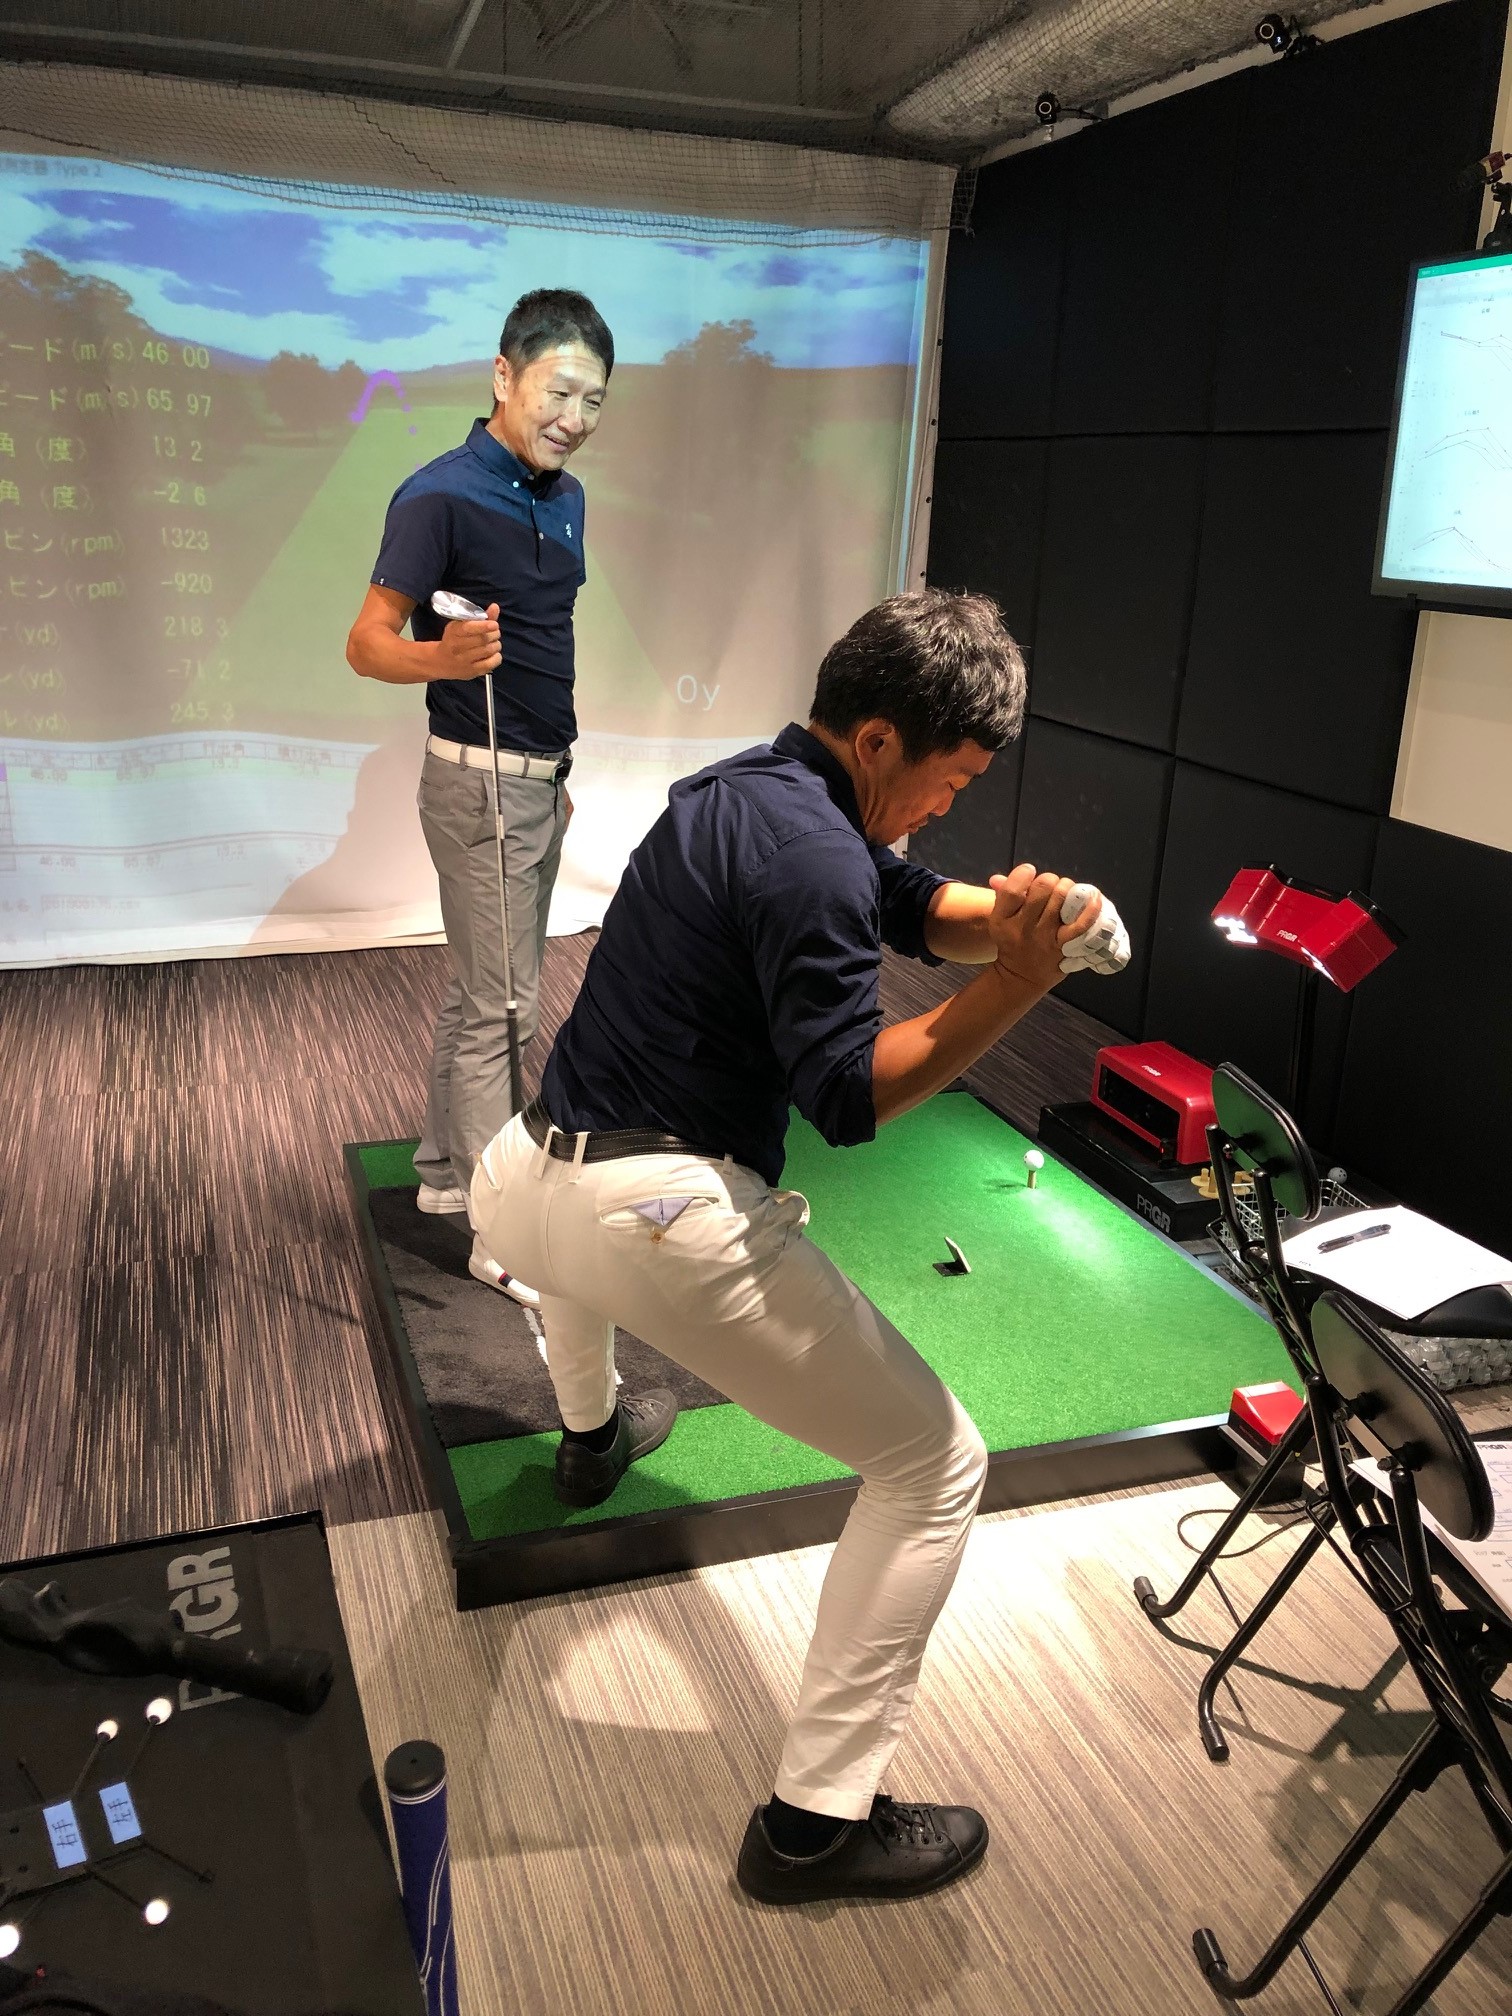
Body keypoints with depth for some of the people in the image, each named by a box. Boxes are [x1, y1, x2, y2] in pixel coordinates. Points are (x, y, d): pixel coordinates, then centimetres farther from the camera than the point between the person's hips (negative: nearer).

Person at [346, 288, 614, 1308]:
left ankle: (446, 1168, 30)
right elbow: (369, 640, -19)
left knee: (484, 990, 16)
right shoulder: (441, 495, -15)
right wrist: (443, 656, -40)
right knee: (501, 1004, -6)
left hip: (538, 778, 8)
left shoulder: (565, 495, 10)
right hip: (480, 779, -8)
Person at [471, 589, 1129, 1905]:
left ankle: (592, 1433, 68)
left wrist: (1022, 920, 0)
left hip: (521, 1190, 9)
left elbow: (916, 906, 18)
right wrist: (1009, 992, -22)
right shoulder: (808, 854, -16)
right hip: (661, 1227, -9)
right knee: (936, 1465, 1)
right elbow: (847, 1096, -17)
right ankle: (817, 1821, 8)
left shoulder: (739, 791, 14)